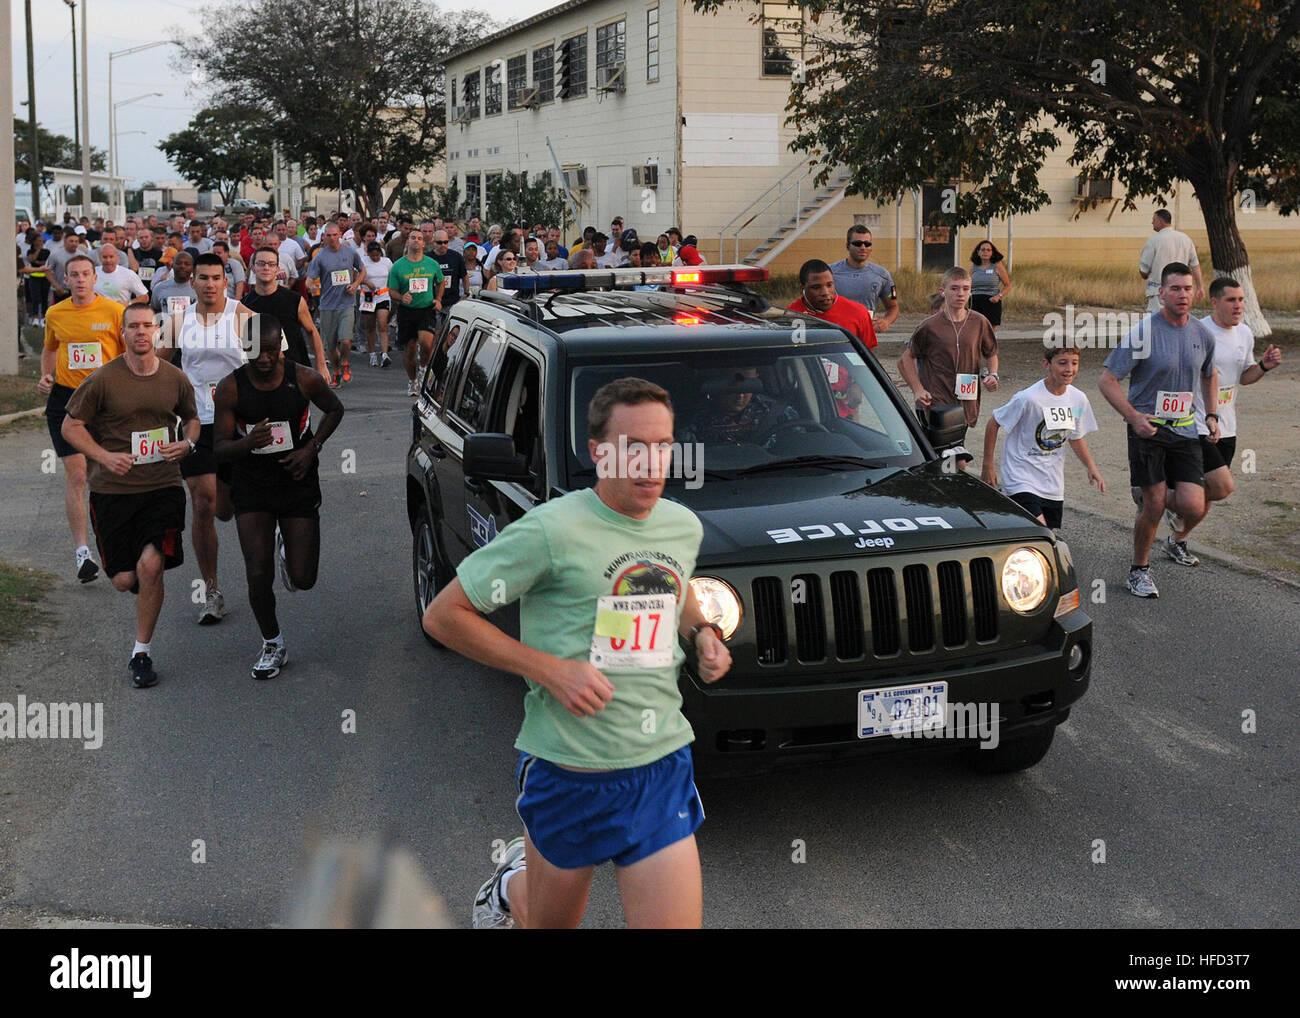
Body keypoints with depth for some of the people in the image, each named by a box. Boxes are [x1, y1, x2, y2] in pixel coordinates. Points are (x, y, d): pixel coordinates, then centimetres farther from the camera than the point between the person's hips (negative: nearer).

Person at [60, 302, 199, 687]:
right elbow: (71, 427, 1)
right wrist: (104, 456, -14)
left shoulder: (175, 379, 4)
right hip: (113, 490, -1)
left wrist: (187, 443, -1)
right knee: (124, 580, 0)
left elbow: (191, 418, 21)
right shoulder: (103, 380, -5)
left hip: (163, 486, 1)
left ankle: (142, 652, -1)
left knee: (151, 565, -17)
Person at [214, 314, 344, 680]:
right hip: (252, 487, 0)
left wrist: (311, 447, -7)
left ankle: (285, 547, 39)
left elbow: (335, 409, 8)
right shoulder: (230, 387, -12)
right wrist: (248, 443, -33)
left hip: (299, 483, 1)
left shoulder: (304, 379, -12)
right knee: (258, 575, -9)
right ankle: (272, 644, 17)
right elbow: (220, 448, -10)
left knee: (303, 579, 1)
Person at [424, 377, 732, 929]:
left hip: (662, 767, 4)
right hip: (569, 770, -4)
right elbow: (443, 616, -11)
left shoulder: (684, 526, 3)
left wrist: (702, 632, 4)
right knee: (551, 921, 19)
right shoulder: (551, 531, -16)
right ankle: (514, 882, 54)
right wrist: (550, 669, -18)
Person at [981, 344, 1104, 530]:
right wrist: (988, 466, -5)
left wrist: (1091, 467, 2)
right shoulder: (1028, 398, -18)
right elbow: (993, 425, -7)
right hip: (1022, 481, -6)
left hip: (1053, 486, 6)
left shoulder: (1079, 399, 0)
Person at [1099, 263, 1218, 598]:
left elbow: (1209, 376, 26)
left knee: (1193, 507, -9)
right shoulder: (1143, 332, -10)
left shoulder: (1203, 334, 7)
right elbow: (1107, 380, -9)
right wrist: (1134, 417, -20)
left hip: (1185, 430, 4)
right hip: (1147, 428, -4)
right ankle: (1139, 570, 17)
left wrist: (1211, 415, 14)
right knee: (1154, 506, -5)